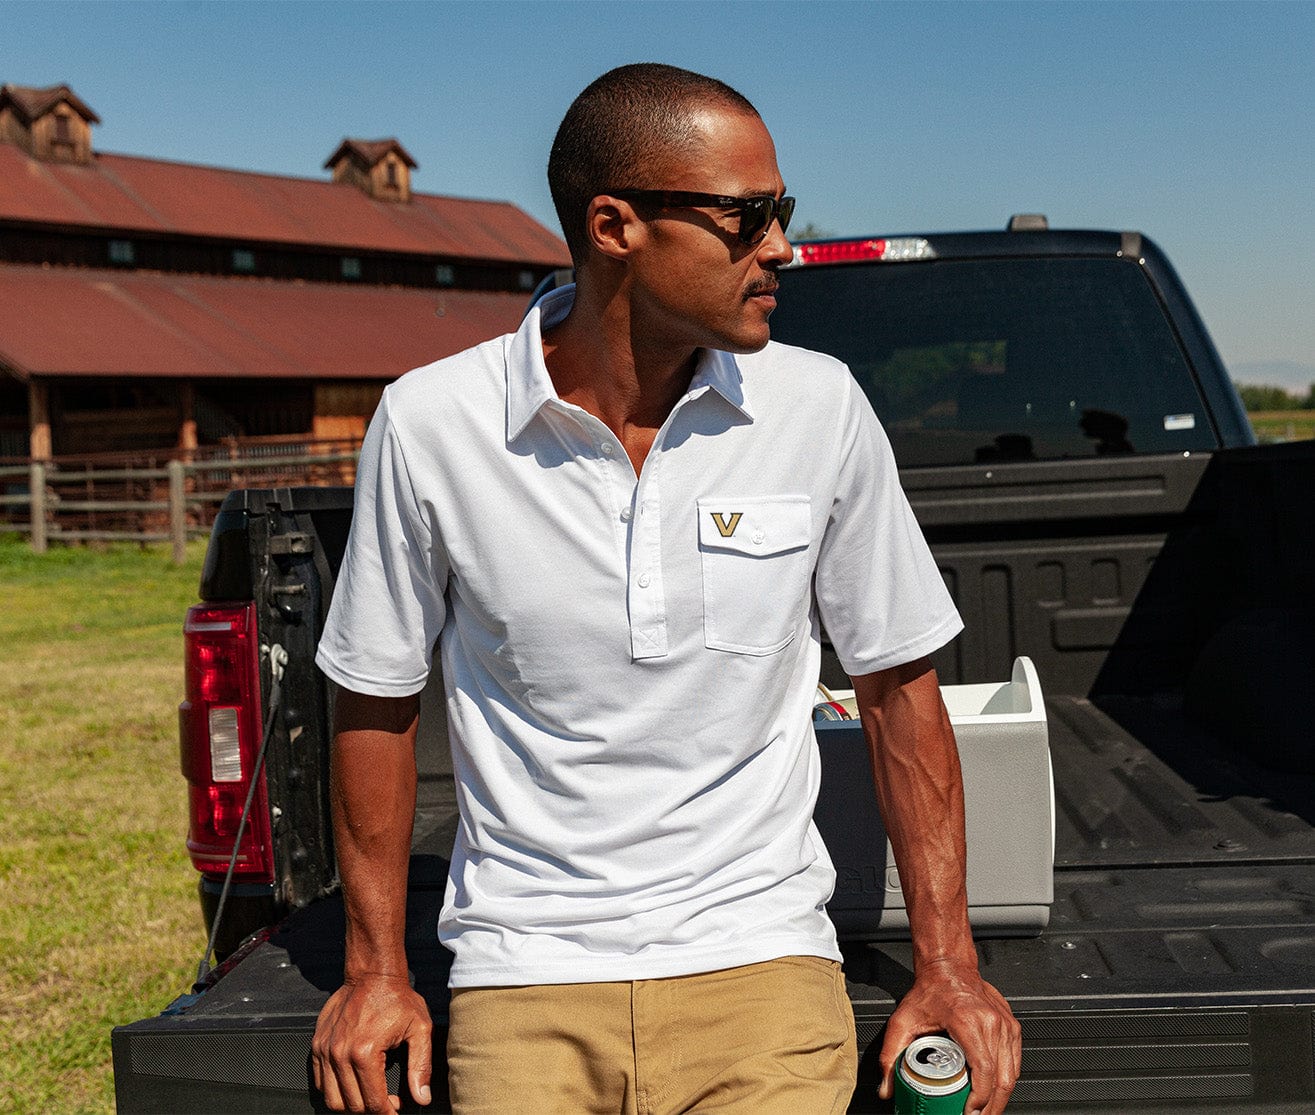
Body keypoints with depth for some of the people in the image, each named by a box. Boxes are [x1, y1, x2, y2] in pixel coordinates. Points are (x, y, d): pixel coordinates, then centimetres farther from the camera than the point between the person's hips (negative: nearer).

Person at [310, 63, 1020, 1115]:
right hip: (527, 980, 0)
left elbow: (899, 684, 6)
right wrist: (376, 971, 7)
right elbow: (378, 700, 5)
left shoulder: (820, 409, -3)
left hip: (756, 954, 1)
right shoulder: (429, 425, -6)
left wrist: (946, 962, 2)